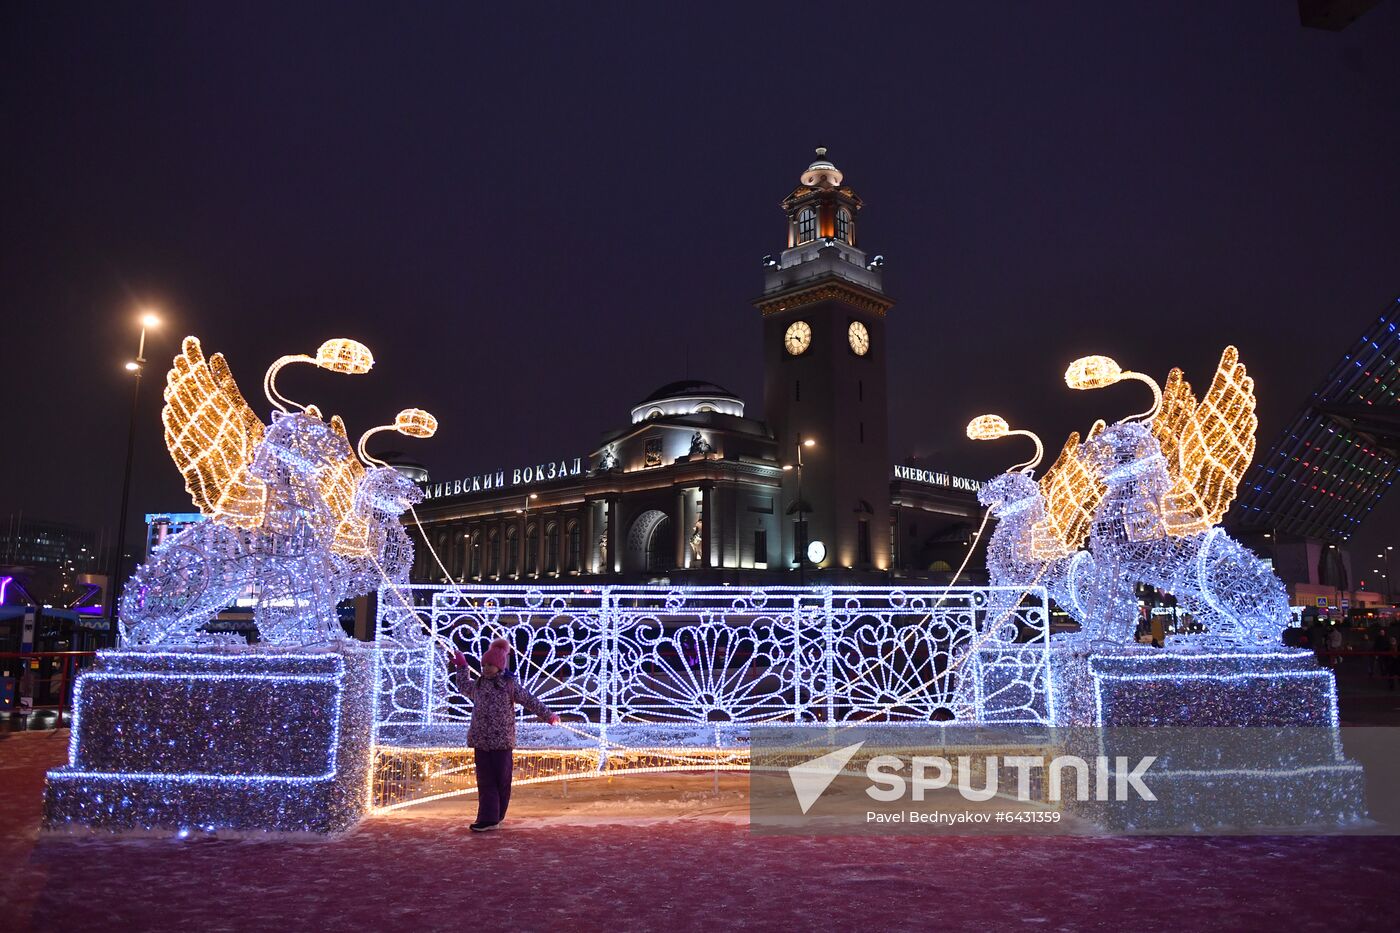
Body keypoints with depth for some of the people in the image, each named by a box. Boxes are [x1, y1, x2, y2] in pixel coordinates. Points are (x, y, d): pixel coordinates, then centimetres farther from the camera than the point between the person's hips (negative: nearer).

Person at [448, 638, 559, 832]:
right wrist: (461, 667, 36)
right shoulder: (477, 685, 12)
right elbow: (463, 686, 35)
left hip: (502, 741, -4)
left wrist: (548, 715, -1)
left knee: (501, 780, 2)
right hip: (481, 741, 4)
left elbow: (529, 700, 0)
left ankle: (493, 817, 13)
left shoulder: (510, 684, -3)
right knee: (485, 780, 3)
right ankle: (488, 818, 6)